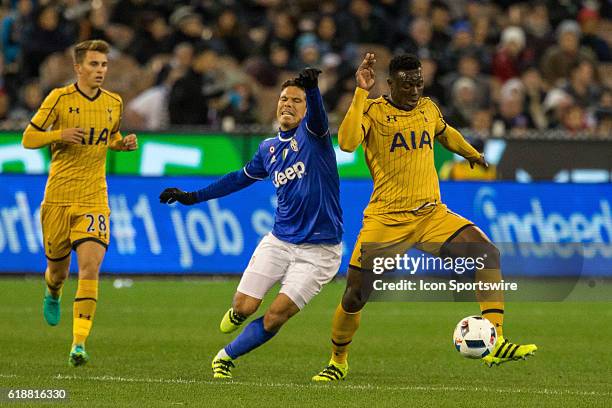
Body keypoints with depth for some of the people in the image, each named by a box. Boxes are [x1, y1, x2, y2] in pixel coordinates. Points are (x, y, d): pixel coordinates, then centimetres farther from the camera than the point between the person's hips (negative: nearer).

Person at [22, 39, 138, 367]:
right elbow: (28, 138, -1)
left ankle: (79, 343, -19)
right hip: (58, 195, -1)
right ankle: (53, 293, 50)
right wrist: (60, 135, -19)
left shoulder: (114, 103, 7)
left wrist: (125, 143, 3)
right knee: (58, 269, 10)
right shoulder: (60, 98, -4)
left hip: (94, 198, 1)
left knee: (90, 266, -17)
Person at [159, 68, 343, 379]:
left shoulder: (312, 133, -7)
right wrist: (193, 197, 30)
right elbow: (242, 177, 28)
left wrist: (312, 87, -55)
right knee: (244, 306, -4)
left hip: (318, 250, -5)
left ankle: (226, 357, 14)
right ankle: (237, 315, 34)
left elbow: (317, 116, -32)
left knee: (275, 318, -9)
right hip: (279, 242, 5)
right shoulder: (269, 149, 10)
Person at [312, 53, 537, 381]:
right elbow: (347, 142, -26)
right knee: (355, 296, -4)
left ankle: (495, 344, -23)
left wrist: (472, 154, 49)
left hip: (431, 215, 3)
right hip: (385, 219, -3)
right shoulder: (372, 111, -5)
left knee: (487, 252, -20)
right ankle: (337, 362, 24)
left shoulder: (428, 108, 9)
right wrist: (361, 92, -26)